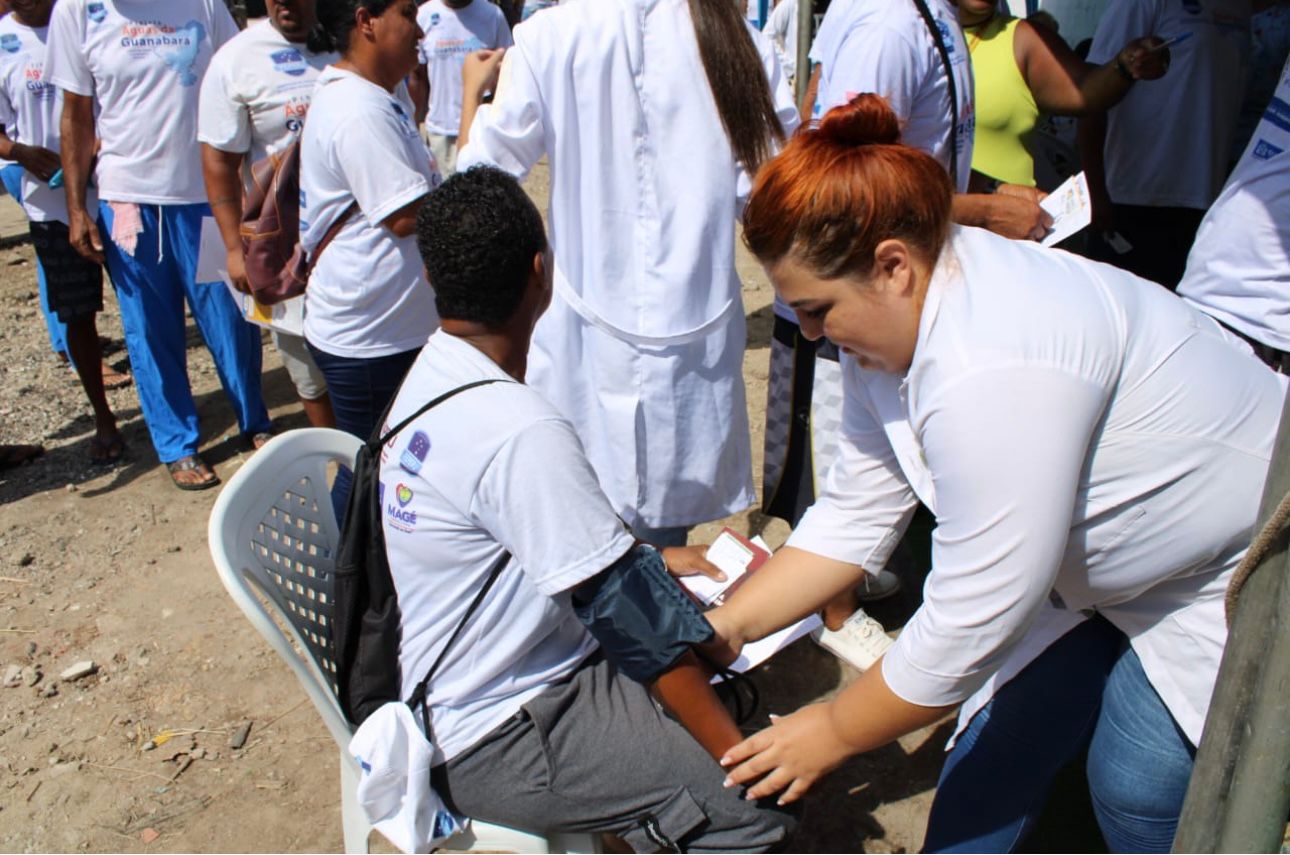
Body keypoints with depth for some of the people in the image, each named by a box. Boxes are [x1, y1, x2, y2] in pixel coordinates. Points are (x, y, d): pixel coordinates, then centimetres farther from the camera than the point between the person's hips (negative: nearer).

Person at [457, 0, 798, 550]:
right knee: (663, 553, 14)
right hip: (695, 334, 2)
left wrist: (474, 91, 21)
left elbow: (482, 175, 2)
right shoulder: (743, 47, -3)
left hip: (588, 342, -2)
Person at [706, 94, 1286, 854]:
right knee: (1000, 742, 3)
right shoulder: (897, 315, -10)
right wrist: (727, 627, -9)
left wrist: (833, 734, -17)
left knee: (1138, 790, -7)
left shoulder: (993, 374, -39)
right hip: (1103, 569, 7)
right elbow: (855, 516, -4)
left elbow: (968, 623, -31)